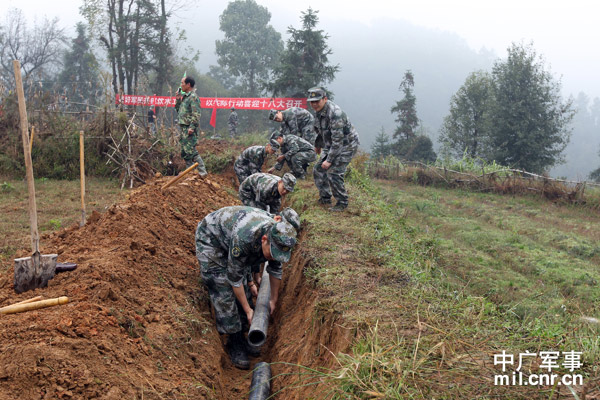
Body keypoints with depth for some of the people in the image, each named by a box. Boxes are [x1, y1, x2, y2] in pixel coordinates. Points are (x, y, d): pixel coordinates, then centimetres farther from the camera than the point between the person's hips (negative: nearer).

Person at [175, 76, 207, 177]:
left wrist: (192, 127, -25)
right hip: (183, 128, 10)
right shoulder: (185, 97, 18)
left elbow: (196, 114, -19)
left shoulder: (193, 97, -12)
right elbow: (178, 110, 27)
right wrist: (178, 100, 13)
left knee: (191, 151, -14)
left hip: (189, 129, -10)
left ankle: (202, 172, -11)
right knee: (185, 152, 13)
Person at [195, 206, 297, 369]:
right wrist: (248, 309, -18)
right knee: (224, 293, -13)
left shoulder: (278, 238, -22)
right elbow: (234, 277, -29)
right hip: (210, 238, -6)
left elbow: (275, 270, -1)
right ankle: (235, 345, -4)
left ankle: (241, 335, 13)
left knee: (244, 291, 1)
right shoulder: (243, 238, -44)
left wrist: (273, 300, 9)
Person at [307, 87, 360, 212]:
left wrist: (329, 160, -29)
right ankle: (325, 198, 24)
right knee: (318, 170, 8)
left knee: (333, 173, -17)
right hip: (331, 145, 9)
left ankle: (342, 203, -1)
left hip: (346, 144, -9)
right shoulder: (319, 110, -2)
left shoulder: (335, 113, -31)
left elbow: (338, 139, -31)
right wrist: (318, 144, 31)